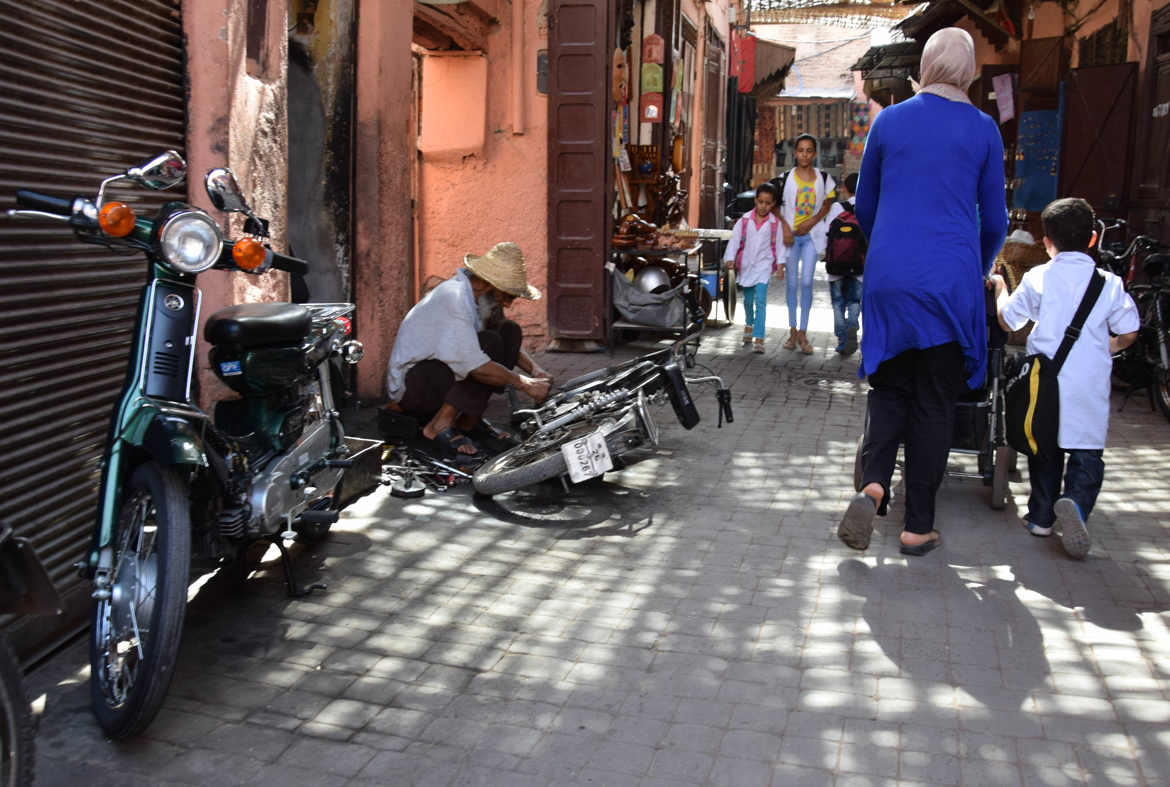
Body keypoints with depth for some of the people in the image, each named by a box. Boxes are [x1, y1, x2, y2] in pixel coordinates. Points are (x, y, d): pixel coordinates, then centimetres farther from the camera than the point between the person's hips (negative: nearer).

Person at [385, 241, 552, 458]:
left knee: (510, 331, -1)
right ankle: (440, 425, -19)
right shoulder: (453, 297, -26)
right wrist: (524, 384, -26)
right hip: (411, 386, -9)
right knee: (489, 343, -26)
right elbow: (473, 365, -33)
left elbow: (510, 343, 15)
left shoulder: (479, 295, 2)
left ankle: (469, 418, -2)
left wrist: (534, 370, -3)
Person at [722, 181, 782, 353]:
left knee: (760, 300, -15)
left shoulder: (775, 223, -3)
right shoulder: (745, 220, -1)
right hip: (746, 264, 3)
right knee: (748, 299, 19)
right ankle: (749, 324, 48)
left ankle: (758, 338, -19)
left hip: (763, 265, -3)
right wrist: (730, 259, -15)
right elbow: (734, 239, -4)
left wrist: (780, 265, -2)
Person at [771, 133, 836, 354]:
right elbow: (775, 205, 3)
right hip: (790, 235, 0)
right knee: (792, 282, 6)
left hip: (811, 234, 0)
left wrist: (812, 222, -7)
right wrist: (785, 227, -9)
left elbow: (827, 204, 8)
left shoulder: (823, 178, -1)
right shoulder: (785, 178, -3)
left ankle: (803, 333, 0)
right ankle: (792, 331, 15)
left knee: (806, 282, -7)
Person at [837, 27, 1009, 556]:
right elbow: (994, 220, 7)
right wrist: (980, 271, 26)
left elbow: (863, 208, 13)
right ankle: (918, 526, 12)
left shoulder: (888, 122, 5)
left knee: (889, 389, 14)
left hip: (889, 279, 1)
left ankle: (872, 486, -10)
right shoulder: (983, 130, 1)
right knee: (934, 403, 7)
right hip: (951, 282, -1)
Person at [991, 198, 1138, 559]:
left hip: (1045, 379, 1)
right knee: (1087, 452, 4)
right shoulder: (1109, 283, 2)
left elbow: (1008, 321, 3)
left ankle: (1041, 515, 21)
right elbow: (1129, 332, 4)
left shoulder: (1037, 278, -2)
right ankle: (1076, 503, -22)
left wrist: (1000, 287, 20)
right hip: (1090, 386, 0)